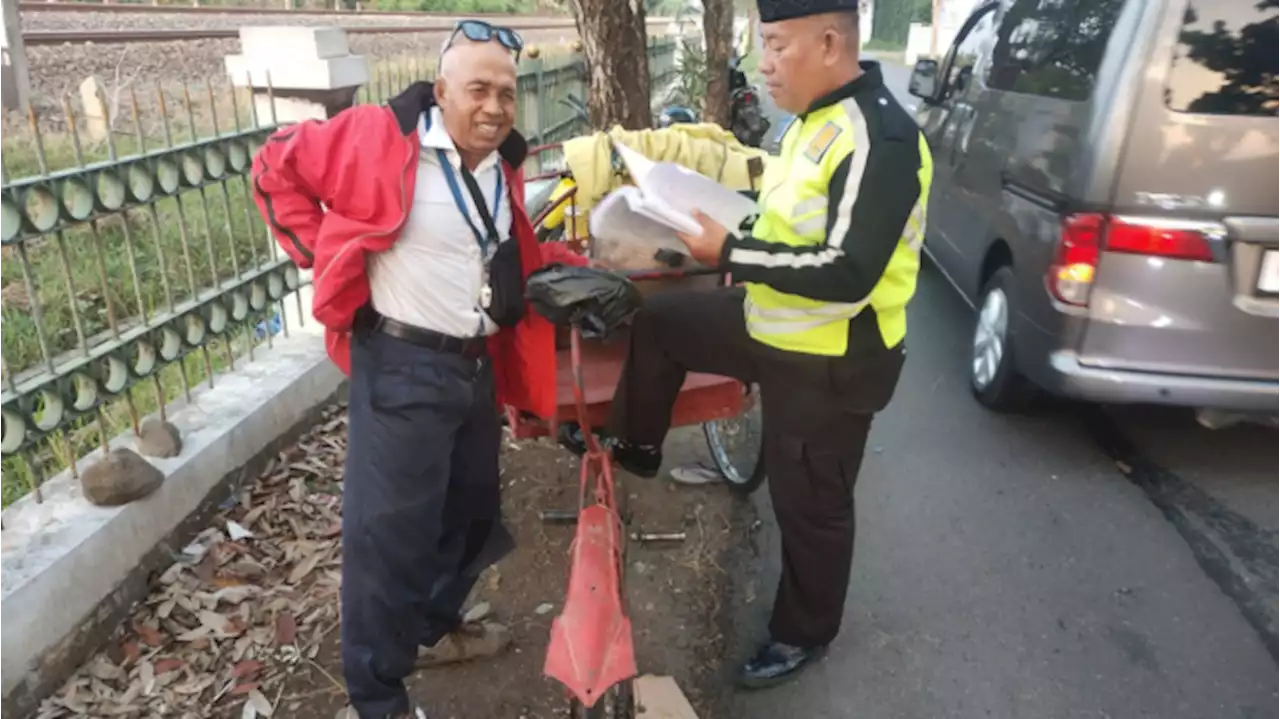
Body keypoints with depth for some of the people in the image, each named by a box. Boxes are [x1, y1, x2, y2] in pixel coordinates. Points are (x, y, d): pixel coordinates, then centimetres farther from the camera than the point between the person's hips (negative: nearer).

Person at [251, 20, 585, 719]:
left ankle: (436, 628, 44)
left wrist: (574, 269, 8)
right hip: (403, 367, -8)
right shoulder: (380, 138, -12)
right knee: (389, 530, -2)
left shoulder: (499, 168, 10)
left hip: (476, 367, 8)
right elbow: (278, 167, -3)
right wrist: (326, 253, -7)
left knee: (471, 511, 20)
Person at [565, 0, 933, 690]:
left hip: (831, 360, -9)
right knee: (657, 320, 14)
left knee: (808, 504, 9)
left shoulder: (879, 138, -26)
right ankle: (634, 447, 34)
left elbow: (848, 275, -31)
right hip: (773, 326, 9)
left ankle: (803, 634, 34)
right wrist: (740, 248, 4)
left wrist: (731, 255, -27)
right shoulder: (817, 117, 4)